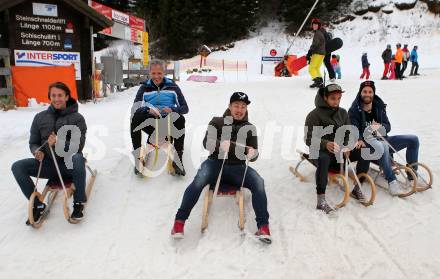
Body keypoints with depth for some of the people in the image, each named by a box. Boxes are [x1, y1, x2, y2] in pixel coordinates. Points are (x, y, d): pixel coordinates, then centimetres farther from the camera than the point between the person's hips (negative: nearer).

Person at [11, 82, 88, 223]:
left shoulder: (77, 118, -2)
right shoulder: (40, 117, 8)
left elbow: (78, 145, -9)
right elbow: (33, 143, 13)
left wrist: (58, 143, -28)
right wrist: (37, 151, -12)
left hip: (68, 163, -4)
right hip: (48, 164, 4)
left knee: (77, 158, -38)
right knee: (17, 167, -17)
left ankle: (79, 203, -20)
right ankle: (38, 205, -4)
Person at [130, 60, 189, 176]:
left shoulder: (172, 87, 8)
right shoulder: (145, 88, 9)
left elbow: (185, 108, 2)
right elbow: (135, 108, -5)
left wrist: (172, 109, -20)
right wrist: (148, 110, -27)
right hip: (151, 124, 1)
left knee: (180, 119, -33)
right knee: (135, 118, -30)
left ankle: (178, 160, -26)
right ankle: (138, 158, -22)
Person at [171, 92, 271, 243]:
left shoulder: (250, 128, 15)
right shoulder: (217, 122, 10)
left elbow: (254, 154, 11)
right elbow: (207, 142, -4)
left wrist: (252, 154, -16)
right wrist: (220, 144, -27)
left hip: (238, 168, 2)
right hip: (216, 164, -1)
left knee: (258, 182, -27)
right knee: (199, 180, -33)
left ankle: (263, 226, -21)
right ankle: (180, 221, -24)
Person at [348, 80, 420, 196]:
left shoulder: (379, 107, 12)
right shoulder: (354, 110, -2)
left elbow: (388, 126, 9)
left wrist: (380, 126, -15)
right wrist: (359, 140, -33)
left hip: (382, 139, 6)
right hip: (367, 143, -6)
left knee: (413, 139, -5)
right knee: (382, 146, -40)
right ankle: (392, 181, -36)